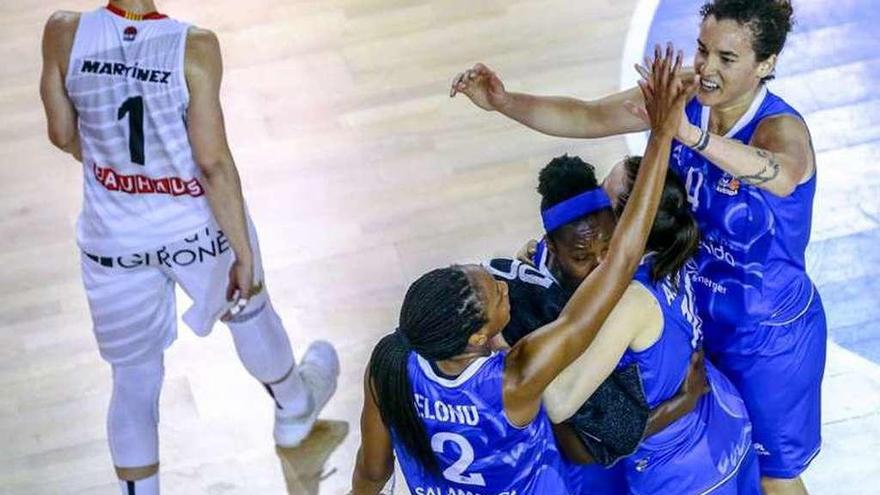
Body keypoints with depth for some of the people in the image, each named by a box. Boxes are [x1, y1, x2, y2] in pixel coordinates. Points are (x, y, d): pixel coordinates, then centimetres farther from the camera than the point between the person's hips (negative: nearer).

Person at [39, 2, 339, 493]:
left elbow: (63, 135, -2)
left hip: (115, 243, 1)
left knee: (134, 384, 17)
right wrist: (244, 255, -11)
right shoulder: (195, 48, -25)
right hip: (200, 231, -1)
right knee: (249, 309, 32)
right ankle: (294, 407, 60)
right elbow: (214, 163, -21)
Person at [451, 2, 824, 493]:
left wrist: (690, 134, -71)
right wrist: (505, 102, -29)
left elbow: (781, 174, -54)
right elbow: (585, 117, -12)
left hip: (771, 337, -5)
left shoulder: (781, 128, -30)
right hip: (700, 316, 6)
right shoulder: (682, 101, -13)